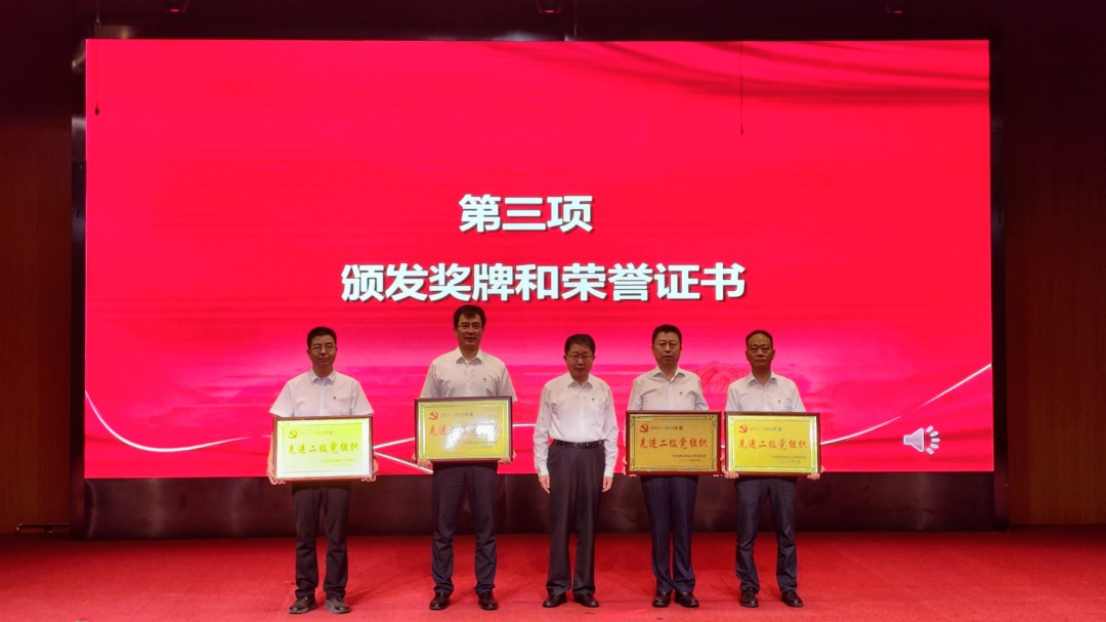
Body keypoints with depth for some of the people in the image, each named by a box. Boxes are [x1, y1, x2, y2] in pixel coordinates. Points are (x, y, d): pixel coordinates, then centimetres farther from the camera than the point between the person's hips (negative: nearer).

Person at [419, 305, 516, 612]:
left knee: (485, 524, 6)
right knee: (443, 524, 5)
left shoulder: (497, 367, 4)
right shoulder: (439, 365, 3)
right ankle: (442, 588, 17)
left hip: (484, 454, 0)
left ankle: (485, 589, 17)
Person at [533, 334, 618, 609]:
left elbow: (611, 431, 7)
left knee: (588, 523, 6)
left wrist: (609, 469, 3)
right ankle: (557, 588, 13)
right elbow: (541, 430, 3)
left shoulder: (603, 389, 4)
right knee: (560, 522, 2)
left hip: (592, 457, 1)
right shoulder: (552, 388, 0)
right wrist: (542, 468, -1)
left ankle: (584, 588, 17)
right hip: (562, 456, -1)